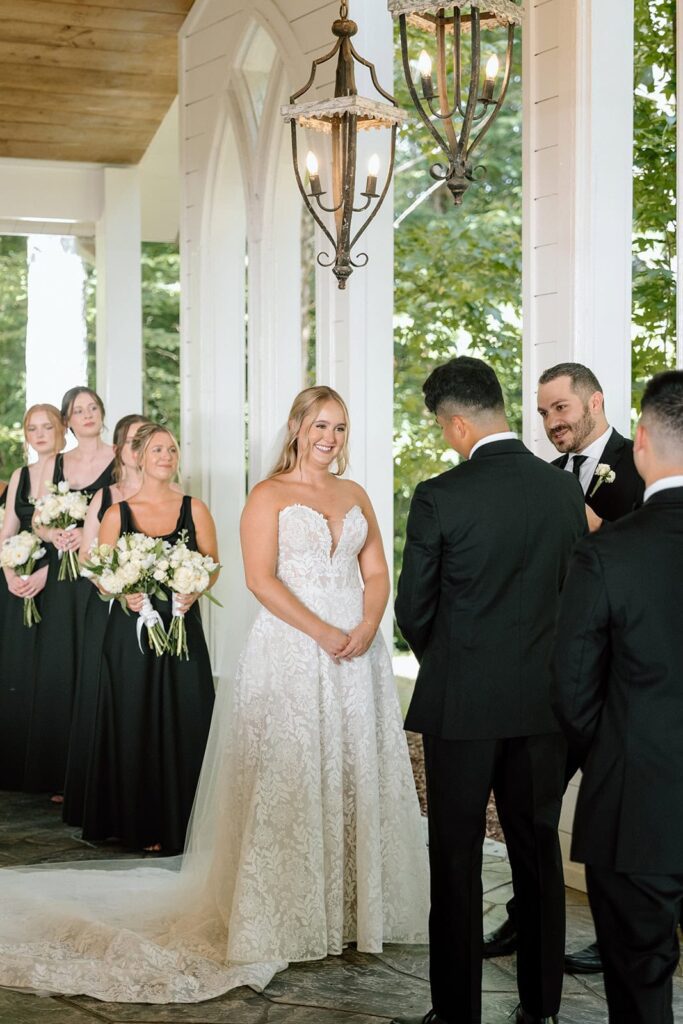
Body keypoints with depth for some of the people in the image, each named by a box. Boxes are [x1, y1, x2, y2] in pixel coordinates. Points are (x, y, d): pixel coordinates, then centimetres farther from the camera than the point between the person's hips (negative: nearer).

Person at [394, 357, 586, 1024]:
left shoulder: (439, 497, -13)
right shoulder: (565, 490, -1)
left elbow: (413, 606, -6)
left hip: (462, 701, -4)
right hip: (544, 700, 4)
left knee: (456, 858, 6)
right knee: (538, 852, 13)